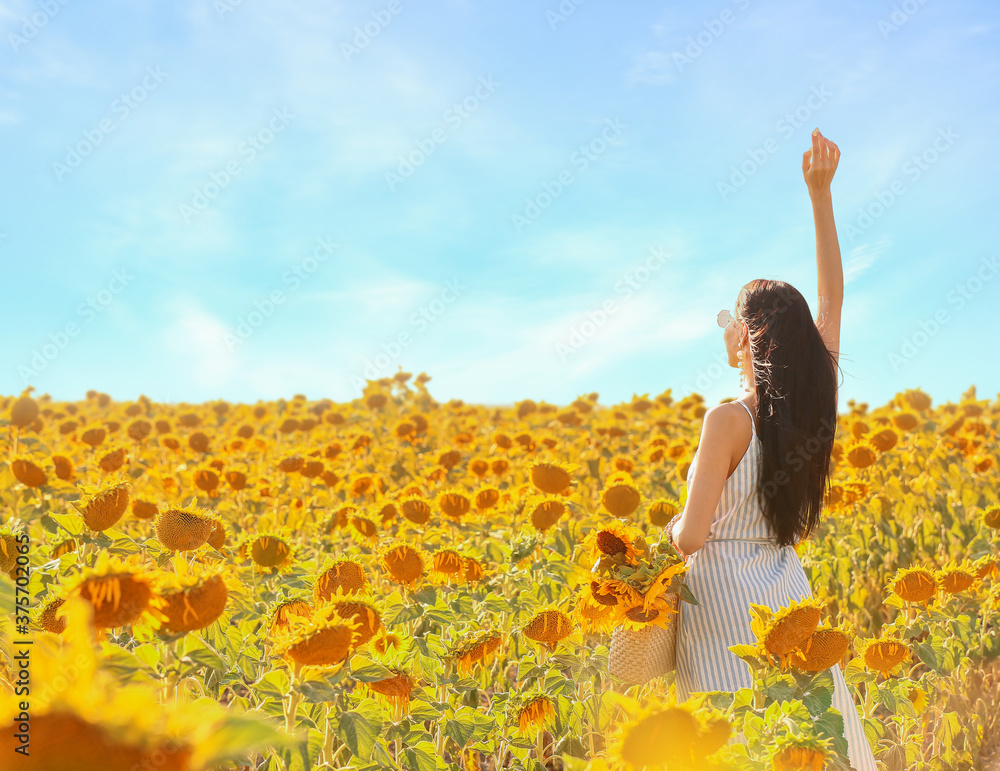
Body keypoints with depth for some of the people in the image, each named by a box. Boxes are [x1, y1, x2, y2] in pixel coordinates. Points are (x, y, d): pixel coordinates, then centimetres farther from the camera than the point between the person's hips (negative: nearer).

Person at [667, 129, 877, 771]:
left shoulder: (729, 421, -18)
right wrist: (821, 192, 10)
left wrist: (673, 527, 7)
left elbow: (690, 538, -18)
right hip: (787, 597, 6)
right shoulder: (814, 404, -1)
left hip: (725, 601, -6)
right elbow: (832, 297, 10)